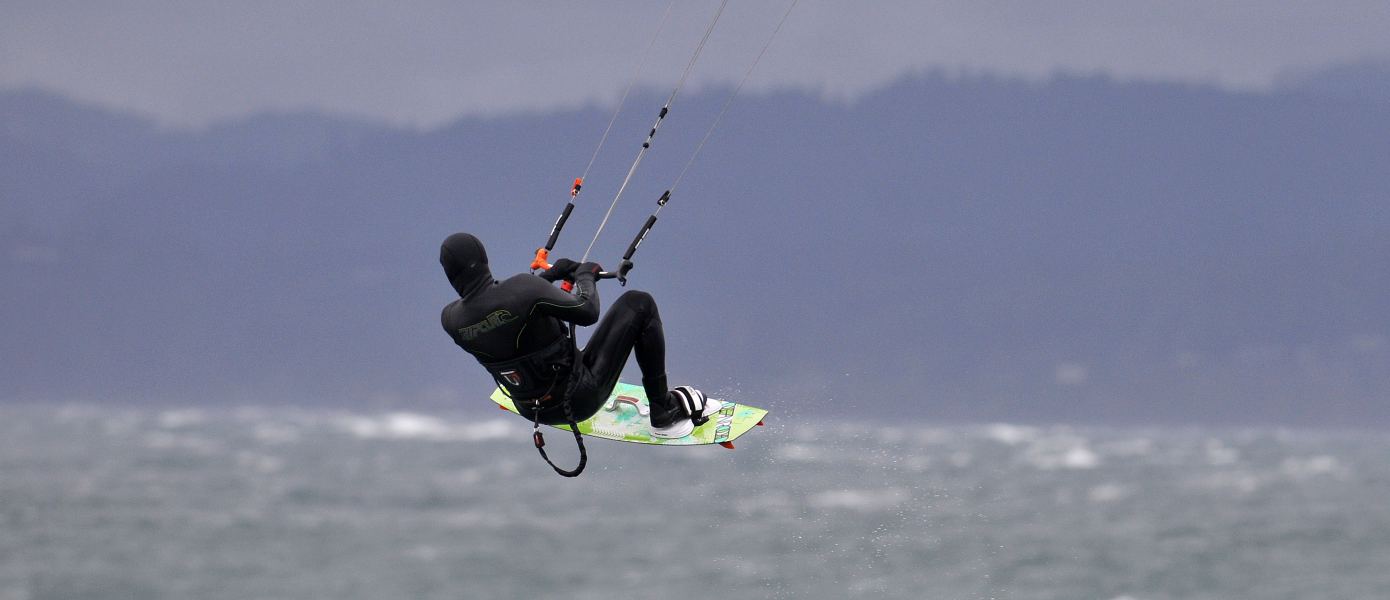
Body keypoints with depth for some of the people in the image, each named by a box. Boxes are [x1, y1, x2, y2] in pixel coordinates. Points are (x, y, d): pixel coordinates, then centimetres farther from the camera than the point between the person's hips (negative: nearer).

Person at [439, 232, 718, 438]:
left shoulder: (450, 319, -12)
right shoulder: (523, 288, -31)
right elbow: (587, 312, -19)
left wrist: (552, 274, 15)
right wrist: (586, 275, 1)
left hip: (532, 410, 6)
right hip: (582, 398, -6)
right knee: (638, 304, 5)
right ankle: (664, 412, 12)